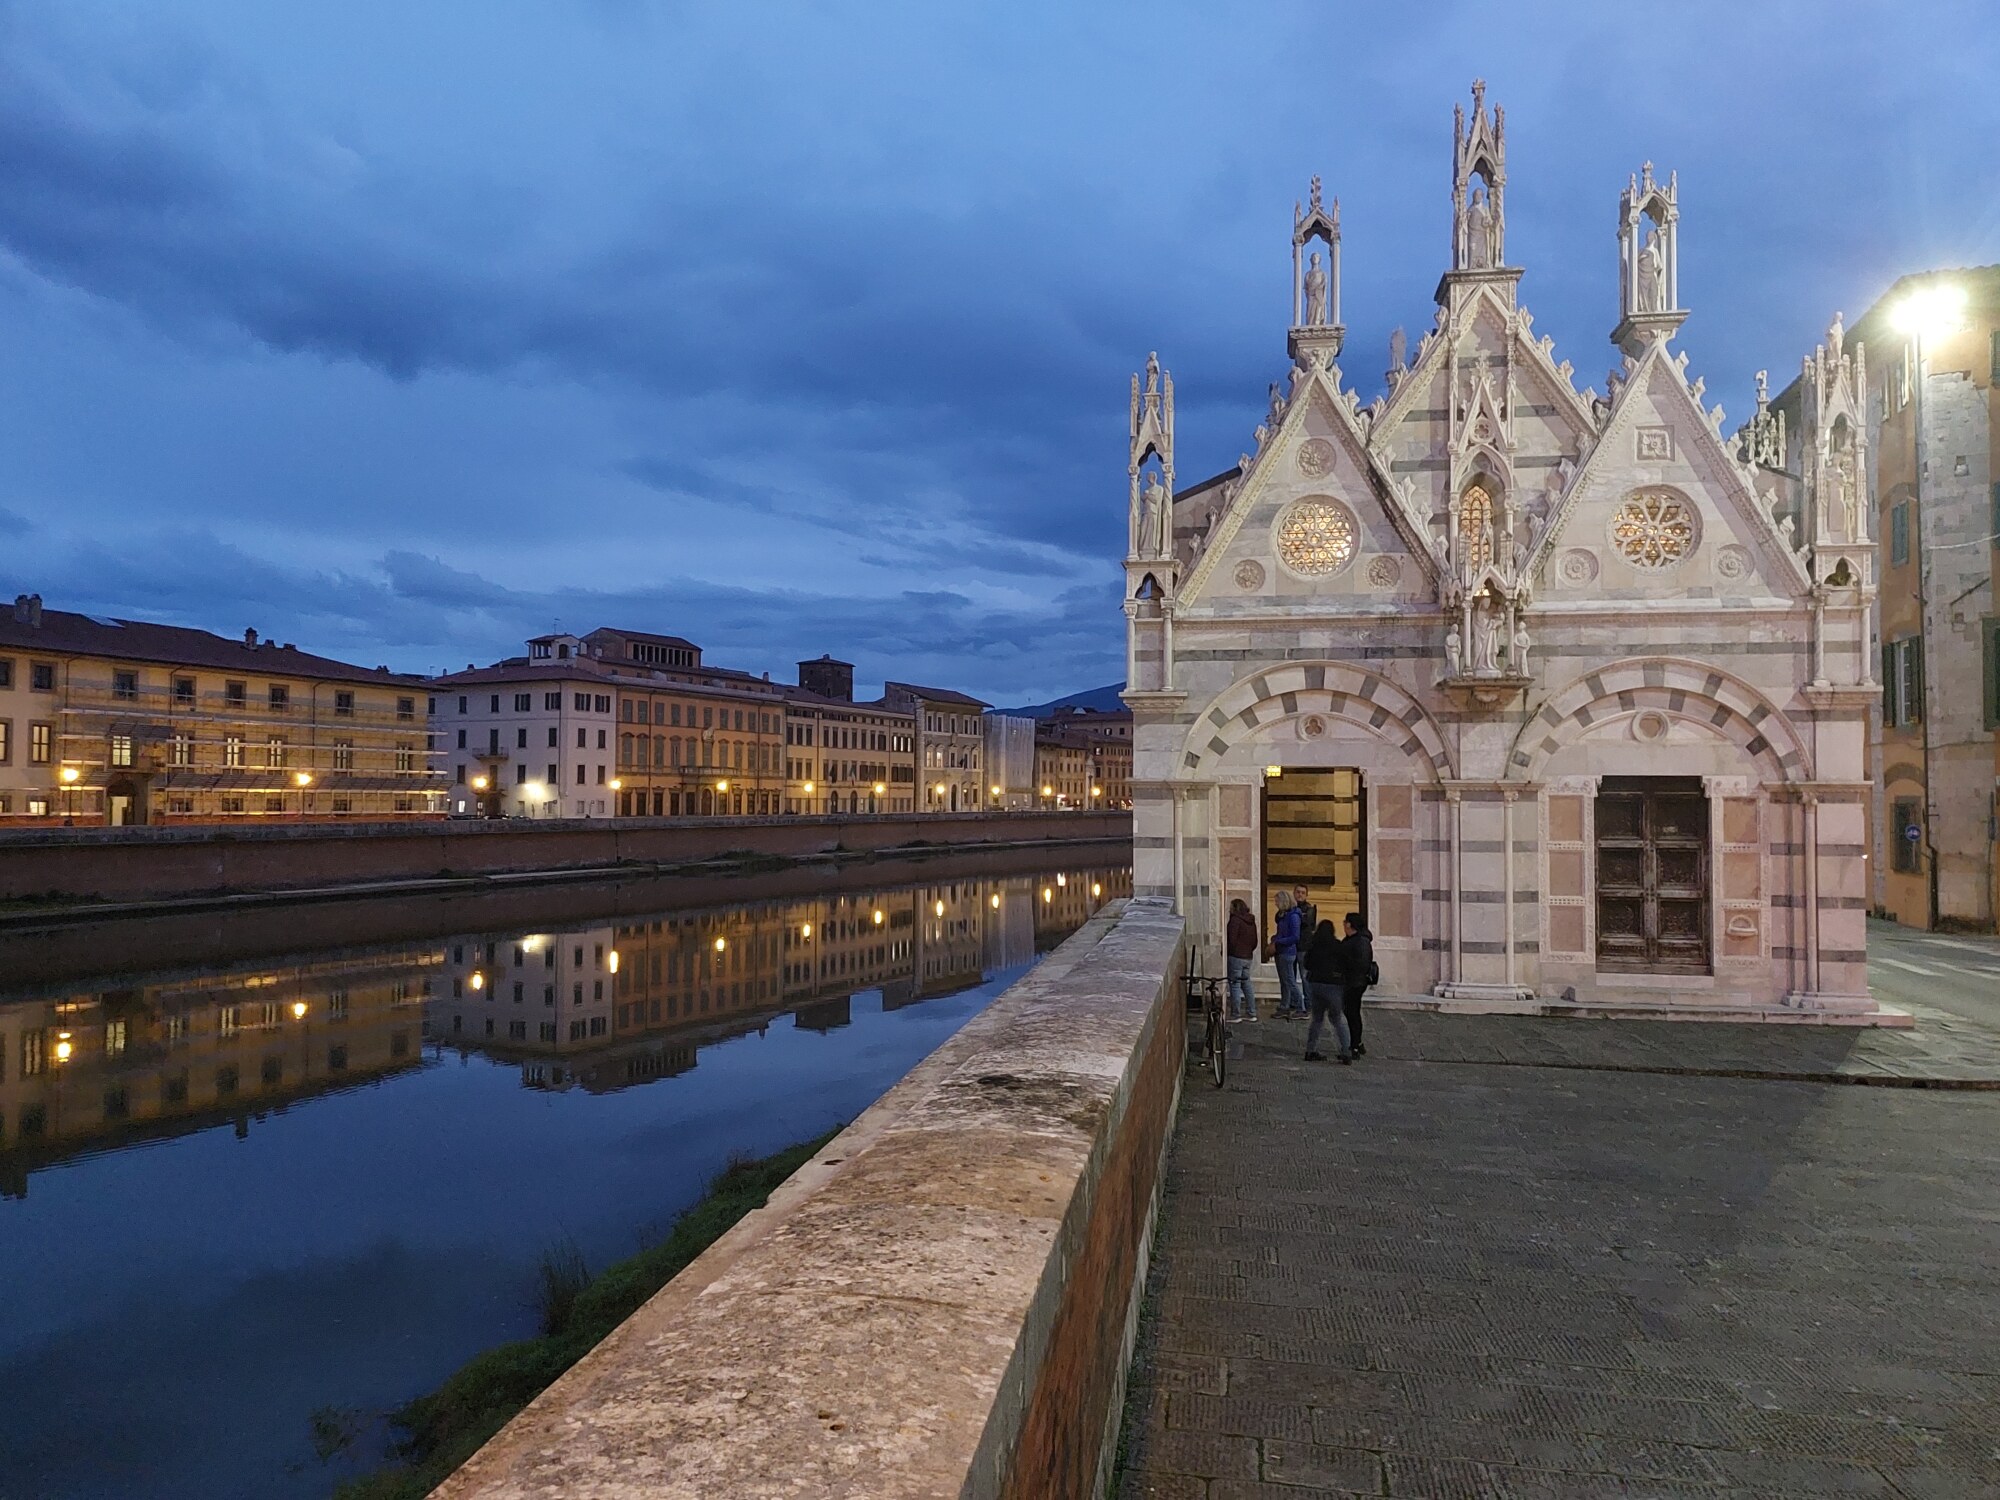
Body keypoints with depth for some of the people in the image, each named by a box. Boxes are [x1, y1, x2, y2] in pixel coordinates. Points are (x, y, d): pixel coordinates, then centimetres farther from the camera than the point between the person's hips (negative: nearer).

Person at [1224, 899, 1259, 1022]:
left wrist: (1225, 953, -5)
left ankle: (1235, 1014, -1)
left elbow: (1231, 939, -16)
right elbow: (1255, 941, 17)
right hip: (1248, 957, 8)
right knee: (1246, 984, 14)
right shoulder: (1251, 921, 13)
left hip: (1236, 956, -8)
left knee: (1235, 985, -3)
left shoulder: (1235, 920, -13)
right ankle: (1251, 1013, 16)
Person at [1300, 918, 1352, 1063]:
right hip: (1332, 985, -4)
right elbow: (1346, 966, -4)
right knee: (1339, 1021, 4)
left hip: (1314, 984, 4)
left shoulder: (1312, 946, 3)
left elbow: (1307, 965, 10)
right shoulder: (1339, 946, -7)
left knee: (1317, 1019, 14)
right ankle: (1346, 1053, 0)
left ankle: (1311, 1051, 13)